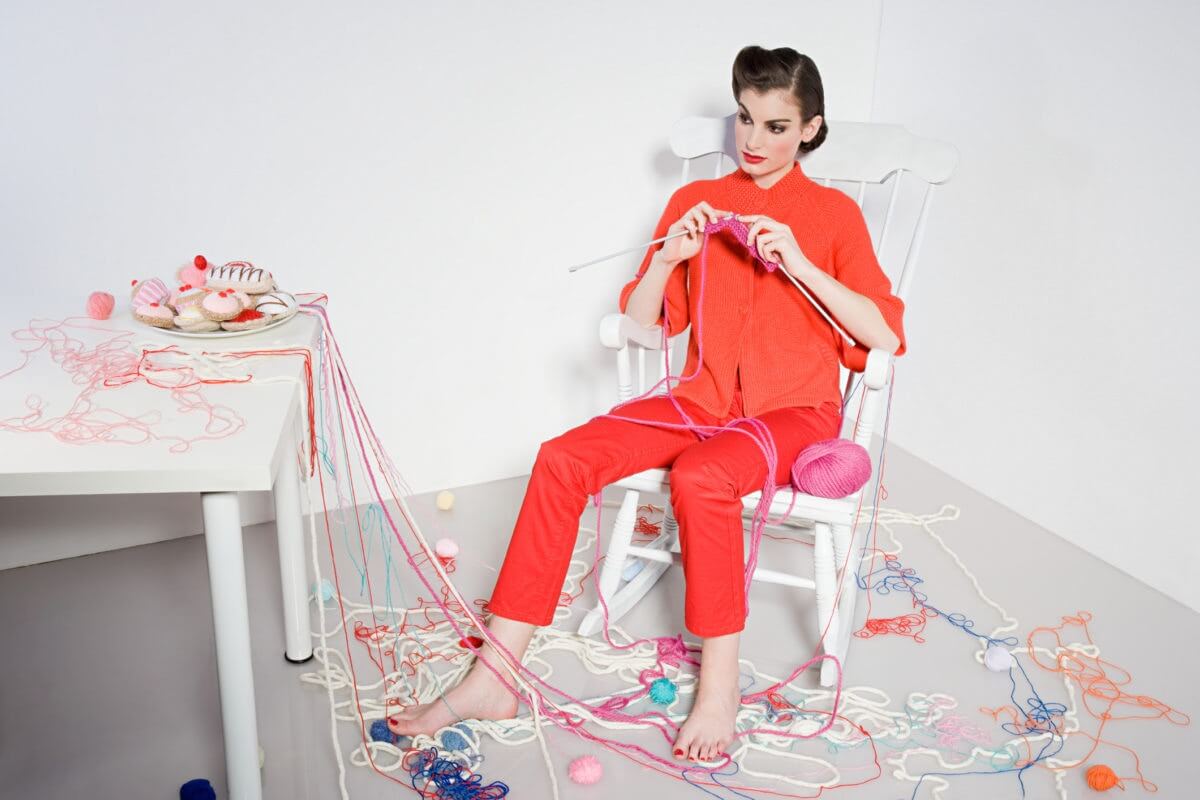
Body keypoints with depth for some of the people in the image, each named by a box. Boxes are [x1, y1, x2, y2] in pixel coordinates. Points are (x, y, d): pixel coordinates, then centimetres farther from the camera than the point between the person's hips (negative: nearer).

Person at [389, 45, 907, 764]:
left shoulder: (835, 212, 1)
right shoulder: (696, 202, 10)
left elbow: (887, 336, -10)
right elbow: (639, 323, 8)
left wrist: (799, 264, -19)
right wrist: (667, 256, -10)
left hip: (795, 409, -3)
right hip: (705, 400, 4)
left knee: (699, 478, -37)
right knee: (562, 460, -19)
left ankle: (720, 687, -19)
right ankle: (491, 682, -18)